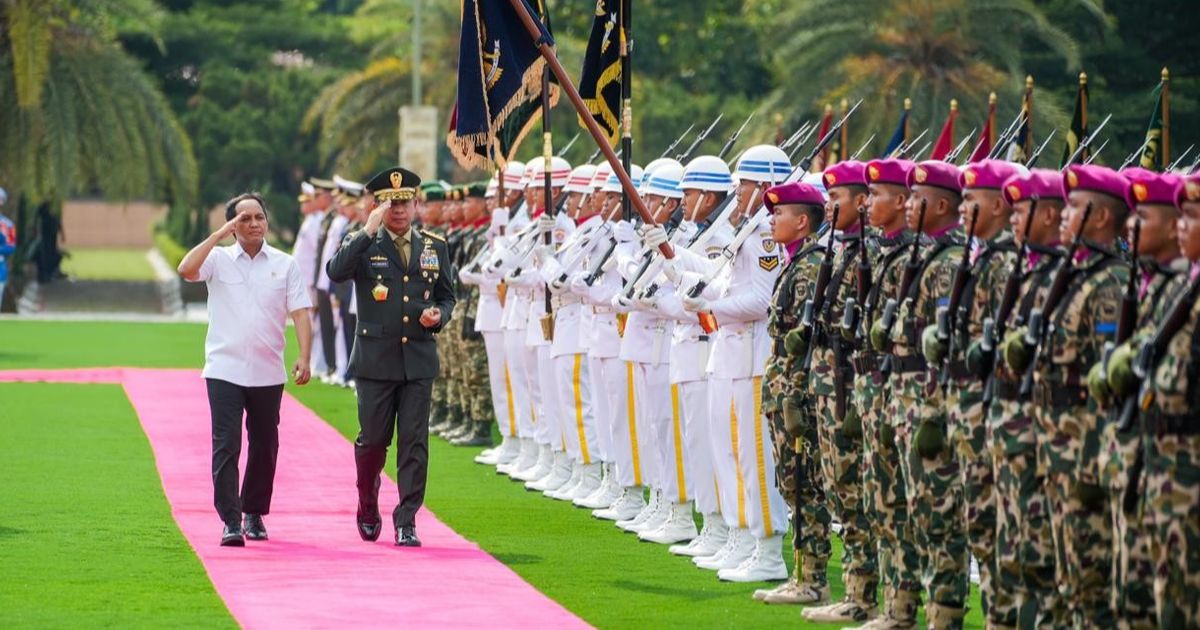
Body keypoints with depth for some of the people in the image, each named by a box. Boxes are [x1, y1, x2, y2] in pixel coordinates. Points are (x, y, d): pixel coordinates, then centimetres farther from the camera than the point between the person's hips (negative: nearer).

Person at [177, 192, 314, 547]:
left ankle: (254, 514, 25)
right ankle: (230, 521, -9)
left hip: (268, 373, 2)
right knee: (226, 446, -9)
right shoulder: (219, 259, 4)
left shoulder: (285, 265, 6)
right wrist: (219, 235, -12)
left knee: (264, 447, 10)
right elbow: (186, 269, -16)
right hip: (224, 371, -2)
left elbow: (300, 314, 1)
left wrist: (304, 357, -12)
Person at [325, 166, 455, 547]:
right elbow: (336, 272, -19)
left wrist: (438, 315, -4)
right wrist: (368, 231, -21)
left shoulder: (434, 247, 11)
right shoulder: (363, 244, 1)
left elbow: (446, 297, 18)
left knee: (414, 442, -3)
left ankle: (406, 522, 2)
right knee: (373, 440, 4)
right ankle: (368, 508, 28)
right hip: (376, 360, -2)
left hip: (419, 360, 2)